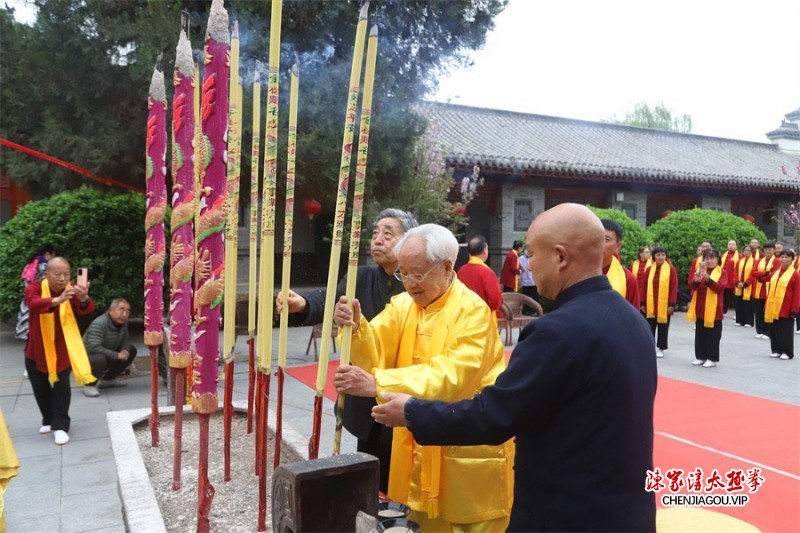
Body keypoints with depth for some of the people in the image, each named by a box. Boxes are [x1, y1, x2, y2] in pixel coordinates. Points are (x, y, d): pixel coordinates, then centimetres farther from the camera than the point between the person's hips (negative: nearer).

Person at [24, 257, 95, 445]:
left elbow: (86, 310, -32)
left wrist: (84, 299, -57)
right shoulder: (35, 287, -18)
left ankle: (61, 426, -2)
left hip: (62, 347, -1)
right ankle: (48, 419, 33)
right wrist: (57, 300, -61)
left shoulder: (71, 290, -15)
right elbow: (33, 303, -41)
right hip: (37, 347, 1)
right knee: (40, 386, 13)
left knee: (62, 384, -8)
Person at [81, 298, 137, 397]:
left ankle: (108, 379, 14)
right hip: (88, 357, -8)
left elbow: (125, 340, 6)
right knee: (100, 359, -39)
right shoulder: (99, 324, -29)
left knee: (131, 350, 3)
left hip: (107, 356, 8)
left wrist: (125, 350, -19)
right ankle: (89, 385, -9)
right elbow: (93, 347, -37)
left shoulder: (123, 322, -4)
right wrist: (116, 355, -35)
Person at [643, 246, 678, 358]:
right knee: (650, 326, 9)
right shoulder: (649, 269, 4)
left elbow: (674, 287, -6)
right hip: (650, 305, 2)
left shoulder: (671, 269, -4)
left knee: (663, 327, 6)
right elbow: (645, 286, 7)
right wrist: (643, 303, 5)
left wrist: (672, 304, -11)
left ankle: (660, 348, 17)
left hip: (664, 305, -2)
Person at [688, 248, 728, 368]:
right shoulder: (699, 270, 8)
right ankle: (700, 356, 19)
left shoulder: (722, 272, -2)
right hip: (700, 308, 4)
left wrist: (708, 279, -30)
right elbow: (692, 286, -4)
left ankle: (712, 358, 9)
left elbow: (720, 287, -17)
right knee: (700, 334, 10)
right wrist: (696, 279, -26)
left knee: (713, 335, 1)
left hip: (713, 309, -4)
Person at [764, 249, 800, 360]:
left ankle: (787, 352, 10)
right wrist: (767, 305, 11)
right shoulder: (775, 272, 13)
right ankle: (777, 350, 19)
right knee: (774, 330, 9)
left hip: (786, 309, -6)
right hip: (773, 308, 6)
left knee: (786, 331, 1)